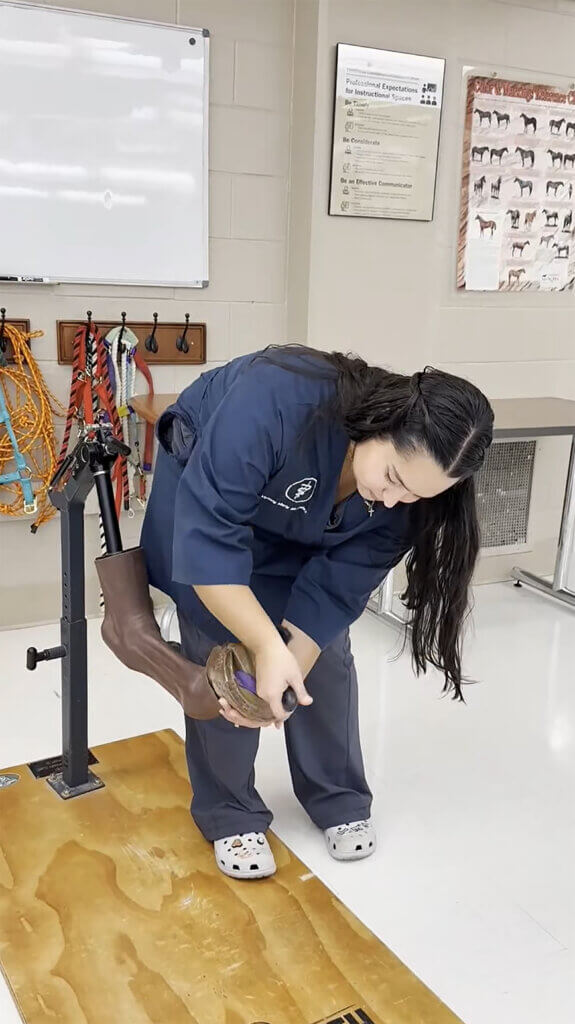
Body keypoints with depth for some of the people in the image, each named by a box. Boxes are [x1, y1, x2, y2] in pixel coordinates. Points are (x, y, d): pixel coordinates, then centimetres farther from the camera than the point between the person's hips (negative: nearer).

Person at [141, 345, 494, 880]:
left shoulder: (404, 493, -27)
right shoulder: (276, 399, -43)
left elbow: (335, 589, -21)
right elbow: (207, 537, -42)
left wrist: (286, 668, -31)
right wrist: (269, 649, -44)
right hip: (206, 491, -3)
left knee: (326, 656, 1)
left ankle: (340, 800, 23)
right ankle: (229, 814, 13)